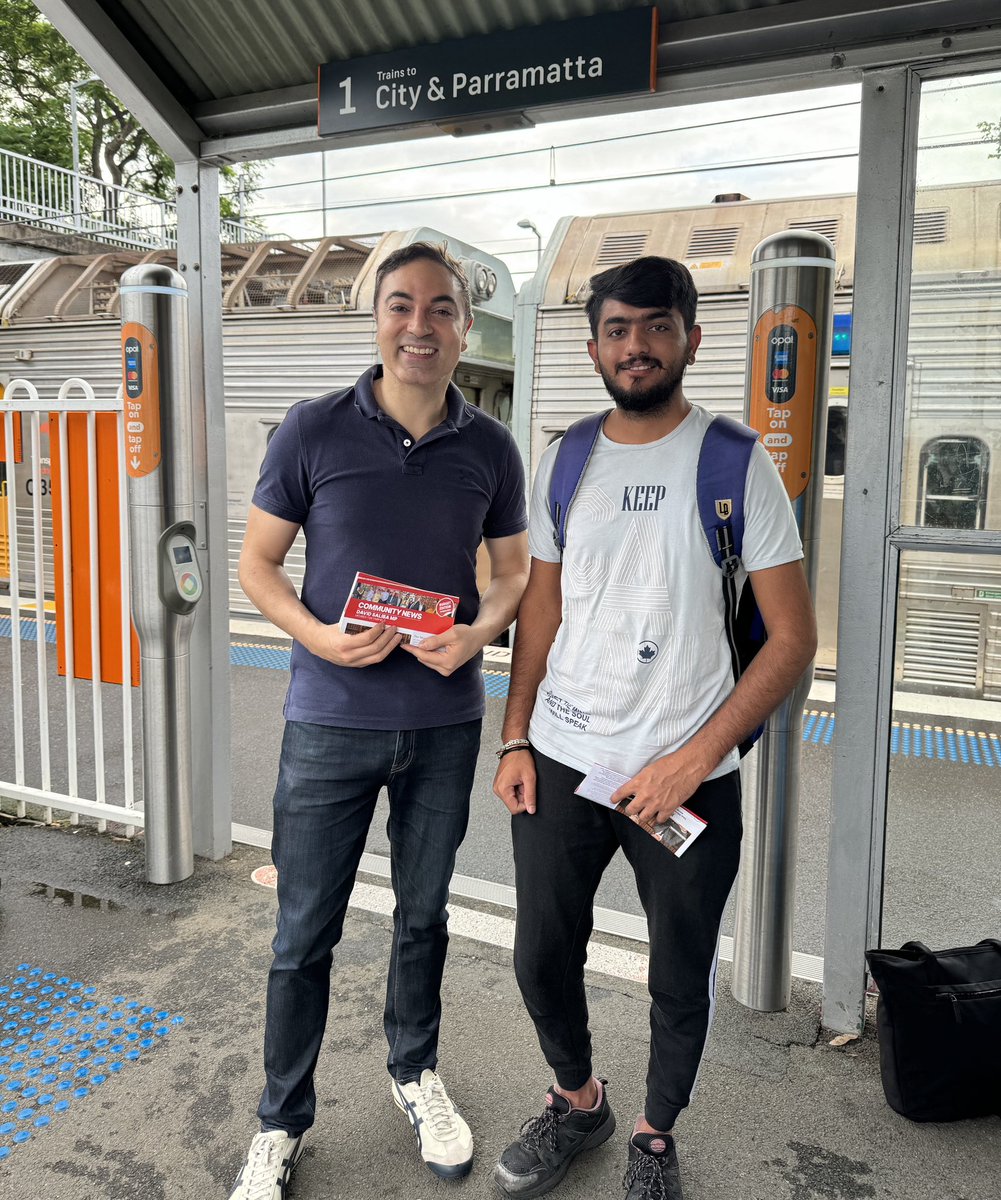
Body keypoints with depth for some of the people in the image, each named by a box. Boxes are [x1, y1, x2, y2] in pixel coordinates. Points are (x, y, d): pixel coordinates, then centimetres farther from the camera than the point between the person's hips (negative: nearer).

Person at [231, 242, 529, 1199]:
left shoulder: (489, 448, 0)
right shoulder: (313, 431, -6)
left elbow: (513, 571, 9)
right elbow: (257, 562, 0)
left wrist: (477, 633, -12)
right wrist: (316, 636, -18)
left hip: (445, 724, 2)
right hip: (331, 722, -2)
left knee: (423, 914, 19)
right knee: (303, 934, 8)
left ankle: (415, 1075, 43)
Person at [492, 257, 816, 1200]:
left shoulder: (735, 464, -6)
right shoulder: (563, 464, 6)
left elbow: (793, 636, -7)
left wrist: (696, 757, -15)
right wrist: (514, 741, 3)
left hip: (686, 775, -3)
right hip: (561, 760, 3)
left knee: (680, 981, 13)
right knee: (542, 960, 14)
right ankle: (576, 1102, 43)